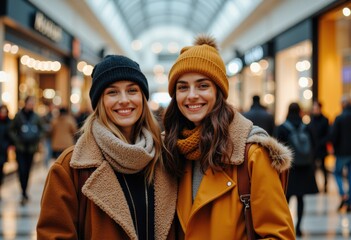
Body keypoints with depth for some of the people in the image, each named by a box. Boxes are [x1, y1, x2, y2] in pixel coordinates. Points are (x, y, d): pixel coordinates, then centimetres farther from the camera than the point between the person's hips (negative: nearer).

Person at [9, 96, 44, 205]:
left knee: (27, 171, 10)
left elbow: (41, 129, 15)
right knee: (22, 170, -11)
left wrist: (38, 138, -2)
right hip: (20, 148, -3)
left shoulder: (36, 117, 3)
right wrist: (17, 140, -9)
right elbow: (12, 130, 3)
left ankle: (24, 192, 23)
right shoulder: (18, 116, -4)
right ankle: (24, 194, -10)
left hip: (31, 148, 3)